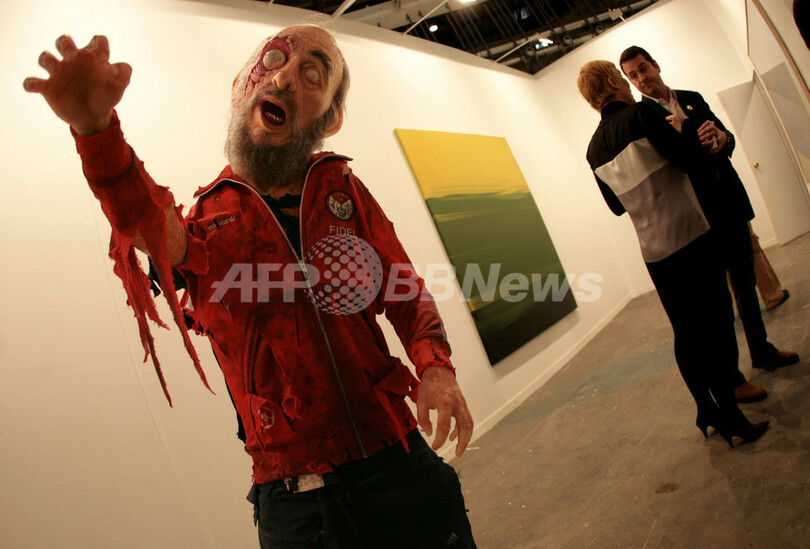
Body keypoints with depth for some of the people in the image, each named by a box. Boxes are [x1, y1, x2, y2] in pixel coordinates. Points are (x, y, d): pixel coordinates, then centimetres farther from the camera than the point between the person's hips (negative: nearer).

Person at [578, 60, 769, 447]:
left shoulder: (594, 149, 8)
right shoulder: (640, 114, -10)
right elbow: (692, 161, -14)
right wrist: (683, 125, 4)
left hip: (655, 252, 6)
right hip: (692, 238, -6)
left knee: (685, 333, 14)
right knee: (716, 324, 3)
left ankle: (707, 412, 24)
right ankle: (728, 414, 8)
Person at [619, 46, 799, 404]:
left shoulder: (692, 100, 13)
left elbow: (727, 137, 7)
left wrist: (719, 139, -17)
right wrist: (699, 146, -29)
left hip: (731, 206, 7)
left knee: (745, 282, 18)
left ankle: (762, 352, 35)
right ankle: (731, 378, 8)